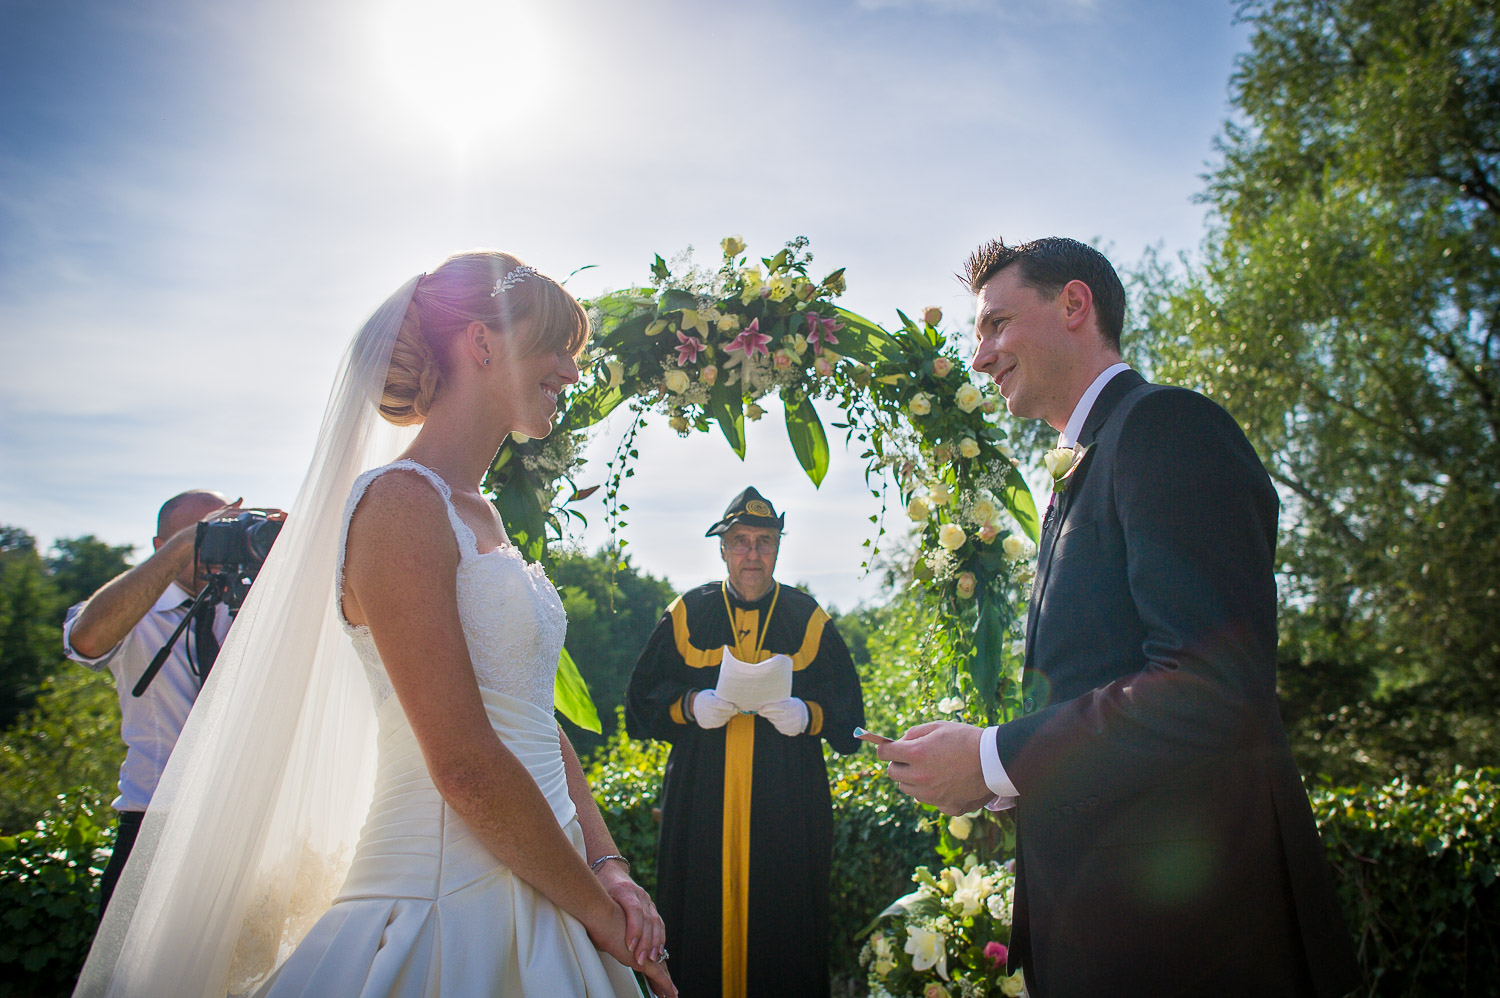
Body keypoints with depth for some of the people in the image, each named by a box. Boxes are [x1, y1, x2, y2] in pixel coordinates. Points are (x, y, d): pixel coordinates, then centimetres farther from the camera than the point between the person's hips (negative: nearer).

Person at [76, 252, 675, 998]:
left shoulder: (479, 516, 11)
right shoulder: (401, 502, -17)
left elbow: (538, 722, 10)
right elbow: (466, 767, -22)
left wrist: (607, 865, 0)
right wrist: (599, 911, -12)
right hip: (447, 910, -8)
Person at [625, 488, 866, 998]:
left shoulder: (810, 621, 6)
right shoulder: (686, 615, 7)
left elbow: (848, 712, 3)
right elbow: (642, 698, 6)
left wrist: (806, 715, -17)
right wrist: (691, 706, -13)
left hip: (786, 807, 0)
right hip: (701, 802, 1)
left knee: (784, 930, 4)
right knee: (701, 922, 4)